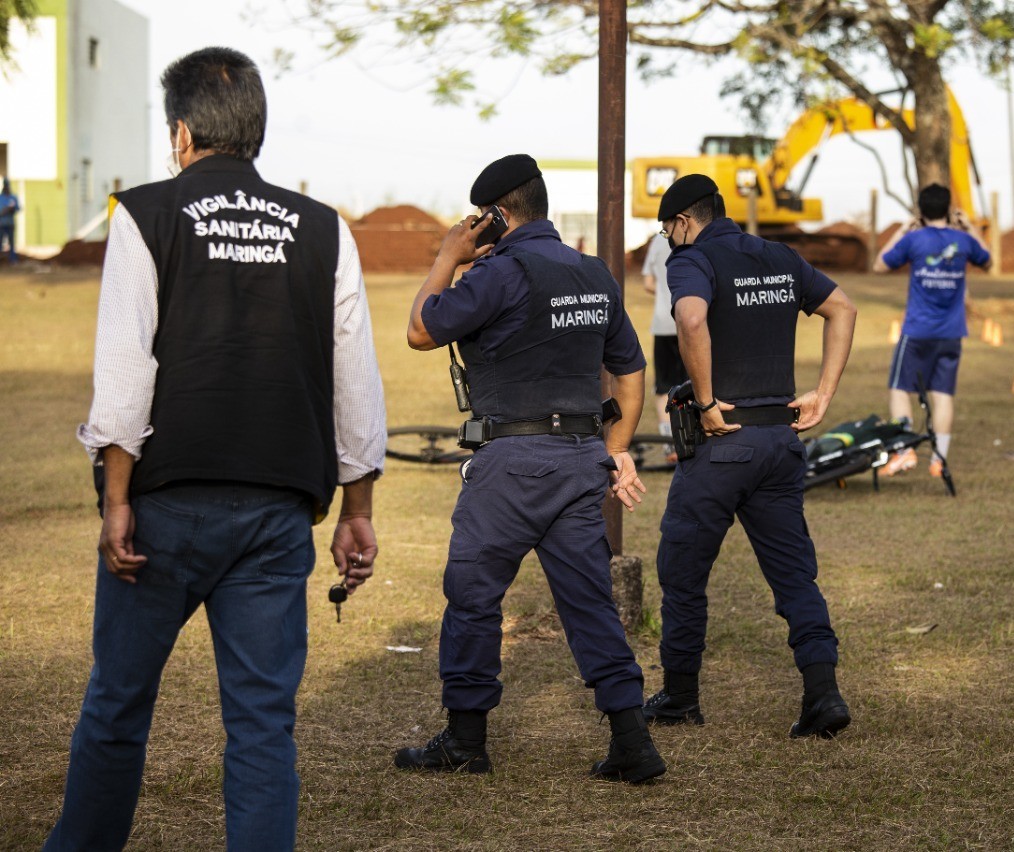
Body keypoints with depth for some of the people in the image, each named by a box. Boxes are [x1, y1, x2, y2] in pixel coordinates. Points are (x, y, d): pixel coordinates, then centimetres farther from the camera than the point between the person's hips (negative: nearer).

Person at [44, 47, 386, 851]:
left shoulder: (147, 217, 0)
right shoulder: (324, 232, 8)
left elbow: (124, 367, -7)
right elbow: (357, 383, 8)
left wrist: (117, 500, -5)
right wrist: (357, 510, 15)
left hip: (170, 499, -2)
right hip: (279, 508, 2)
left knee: (118, 702, 12)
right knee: (264, 717, 3)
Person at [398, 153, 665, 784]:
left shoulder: (504, 271, -12)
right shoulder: (596, 276, 13)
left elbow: (422, 331, -8)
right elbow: (631, 372, 18)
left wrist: (449, 257, 3)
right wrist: (617, 451, 20)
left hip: (515, 459, -7)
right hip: (583, 457, 7)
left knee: (473, 591, 6)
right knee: (590, 598, 7)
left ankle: (466, 737, 12)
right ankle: (633, 740, 0)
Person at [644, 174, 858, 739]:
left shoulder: (693, 261, -8)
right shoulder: (781, 259, 12)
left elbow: (692, 320, -29)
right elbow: (843, 308, 17)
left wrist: (706, 401, -20)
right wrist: (823, 394, 12)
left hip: (721, 438, -6)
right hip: (783, 434, 6)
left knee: (683, 569, 9)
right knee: (794, 570, 8)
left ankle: (680, 696, 18)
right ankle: (823, 690, -7)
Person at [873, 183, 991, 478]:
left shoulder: (914, 240, -9)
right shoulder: (963, 241, 1)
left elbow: (879, 266, 4)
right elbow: (987, 262, 23)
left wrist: (900, 232, 10)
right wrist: (970, 228, 26)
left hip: (917, 331, -3)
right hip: (951, 332, 3)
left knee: (899, 388, 6)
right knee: (943, 394, 5)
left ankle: (905, 449, -8)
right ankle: (939, 459, 3)